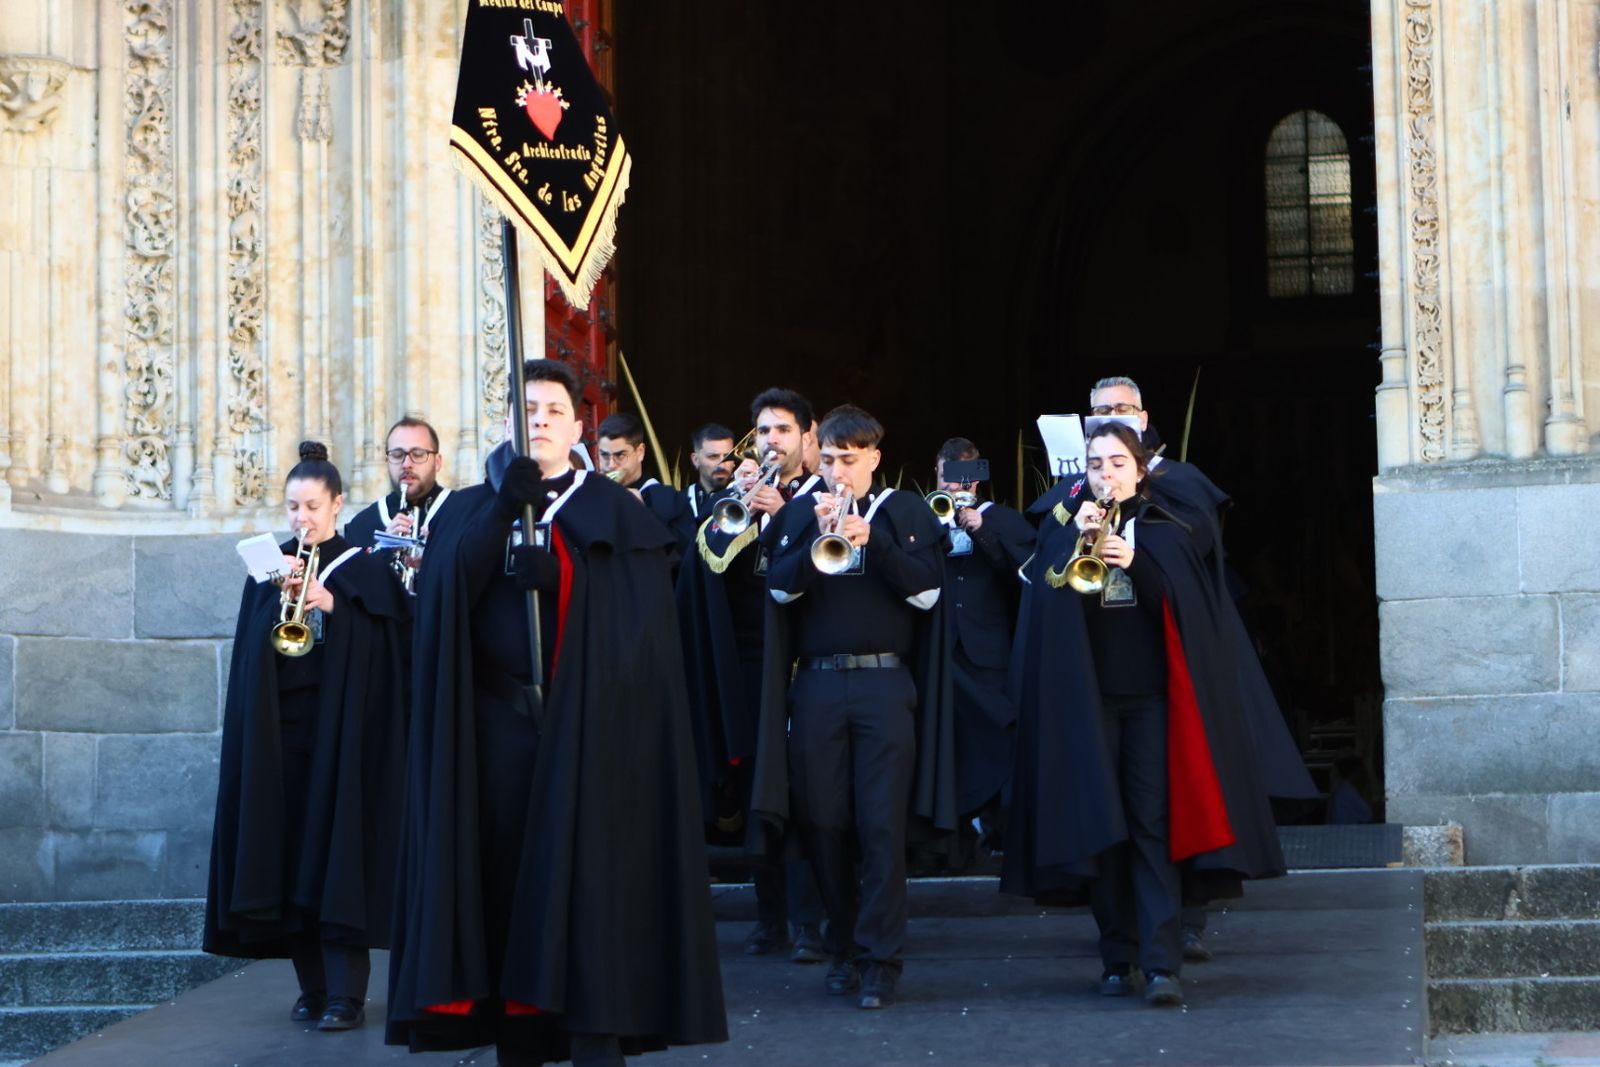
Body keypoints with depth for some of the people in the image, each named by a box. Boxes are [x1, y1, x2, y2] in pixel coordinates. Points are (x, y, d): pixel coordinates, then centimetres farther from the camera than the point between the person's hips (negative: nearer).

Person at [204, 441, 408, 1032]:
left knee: (336, 847, -9)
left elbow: (381, 646, -4)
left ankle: (346, 992, -9)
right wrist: (281, 598, -12)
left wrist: (332, 604, -17)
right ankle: (312, 987, 9)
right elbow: (250, 646, 4)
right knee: (288, 848, 1)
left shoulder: (364, 570, 4)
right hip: (277, 727, 4)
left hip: (339, 728, -3)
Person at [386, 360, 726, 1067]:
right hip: (494, 722, 2)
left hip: (585, 726, -2)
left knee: (584, 877, -8)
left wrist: (551, 576, -18)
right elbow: (445, 591, -5)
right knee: (506, 874, 1)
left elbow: (627, 618, -6)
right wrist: (503, 507, -14)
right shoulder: (473, 509, 14)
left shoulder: (612, 512, 6)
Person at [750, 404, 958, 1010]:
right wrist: (818, 536, -13)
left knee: (882, 824, -7)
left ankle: (880, 960, -5)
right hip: (815, 685, 2)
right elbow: (779, 588, -1)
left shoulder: (906, 513, 7)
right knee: (823, 823, 3)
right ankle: (844, 948, 17)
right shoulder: (799, 513, 12)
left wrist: (872, 541, -14)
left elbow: (927, 592, -4)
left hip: (884, 683, -2)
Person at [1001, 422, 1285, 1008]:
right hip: (1086, 696, 1)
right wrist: (1076, 541, -17)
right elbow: (1048, 602, -4)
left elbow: (1184, 604, -4)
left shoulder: (1164, 532, 10)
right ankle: (1117, 956, 7)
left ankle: (1162, 963, -16)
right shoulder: (1062, 528, 11)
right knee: (1099, 826, -1)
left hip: (1151, 695, -1)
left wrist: (1136, 562, -18)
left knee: (1153, 824, -10)